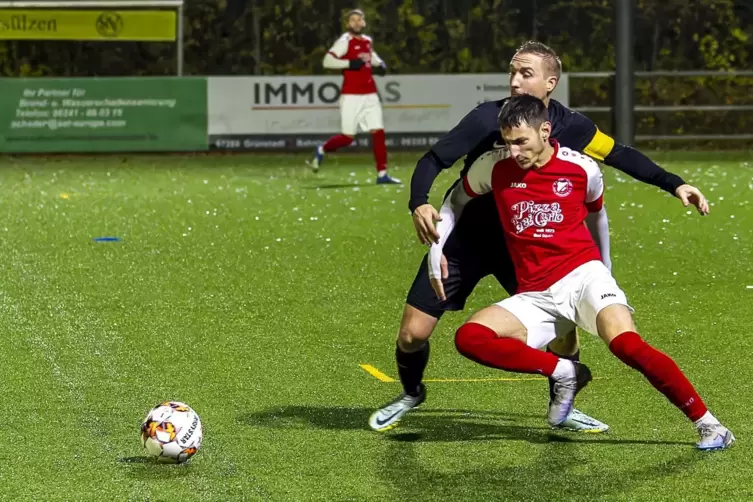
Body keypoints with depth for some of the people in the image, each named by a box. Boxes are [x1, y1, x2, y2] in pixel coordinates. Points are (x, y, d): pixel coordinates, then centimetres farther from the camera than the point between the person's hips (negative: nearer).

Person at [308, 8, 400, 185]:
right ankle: (321, 150, 25)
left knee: (378, 132, -4)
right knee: (347, 137, -3)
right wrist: (350, 63, -24)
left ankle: (382, 174, -3)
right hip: (351, 96, -6)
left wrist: (380, 65, 16)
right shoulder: (345, 41, -7)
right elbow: (327, 61, -18)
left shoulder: (367, 41, 14)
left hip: (370, 95, 6)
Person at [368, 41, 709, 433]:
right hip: (465, 237, -2)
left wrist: (674, 185, -8)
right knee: (412, 333, -6)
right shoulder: (488, 118, -20)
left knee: (563, 332, -9)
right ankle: (411, 394, 28)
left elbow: (621, 156, 0)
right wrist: (420, 203, -36)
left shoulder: (570, 127, -12)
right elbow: (433, 161, -18)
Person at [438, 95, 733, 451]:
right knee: (468, 338, -23)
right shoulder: (494, 169, 0)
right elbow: (454, 202, 19)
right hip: (535, 297, 3)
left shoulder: (582, 168, -3)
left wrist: (605, 270, 29)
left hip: (582, 276, -3)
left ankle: (708, 424, -18)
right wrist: (436, 254, 8)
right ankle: (565, 372, -10)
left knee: (626, 344, -31)